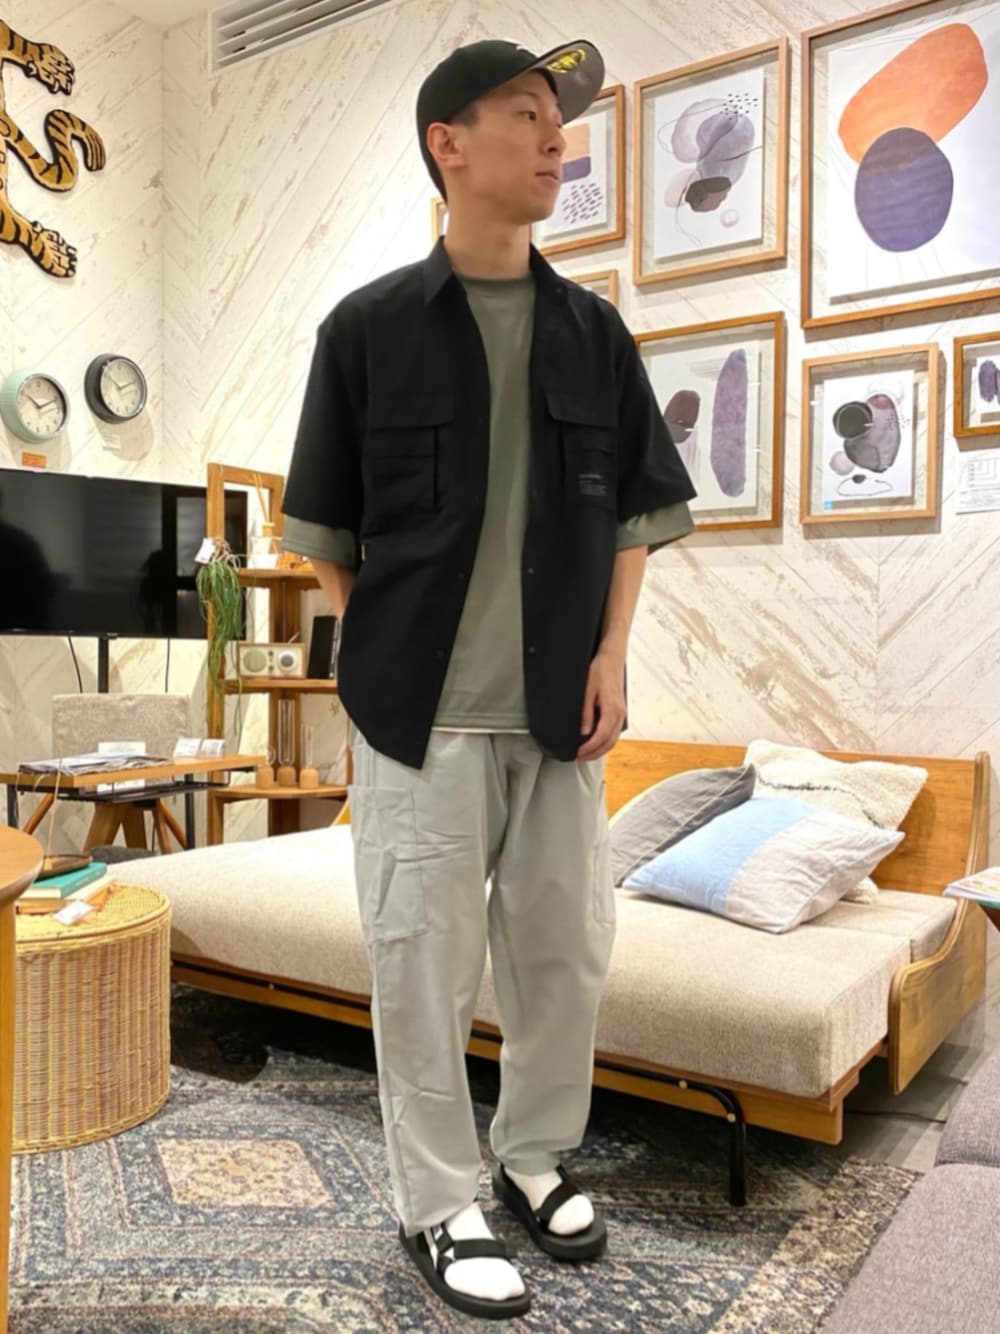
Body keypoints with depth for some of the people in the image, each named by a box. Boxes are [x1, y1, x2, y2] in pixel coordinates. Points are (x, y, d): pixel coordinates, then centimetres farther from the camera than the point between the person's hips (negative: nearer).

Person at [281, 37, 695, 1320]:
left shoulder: (593, 331, 9)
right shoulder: (368, 328, -1)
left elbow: (634, 512, 11)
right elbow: (327, 530, 4)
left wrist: (610, 656, 0)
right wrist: (387, 663, -1)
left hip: (561, 707, 4)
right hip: (420, 712, -3)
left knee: (567, 946, 11)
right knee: (424, 960, 4)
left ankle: (536, 1156, 35)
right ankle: (436, 1205, 24)